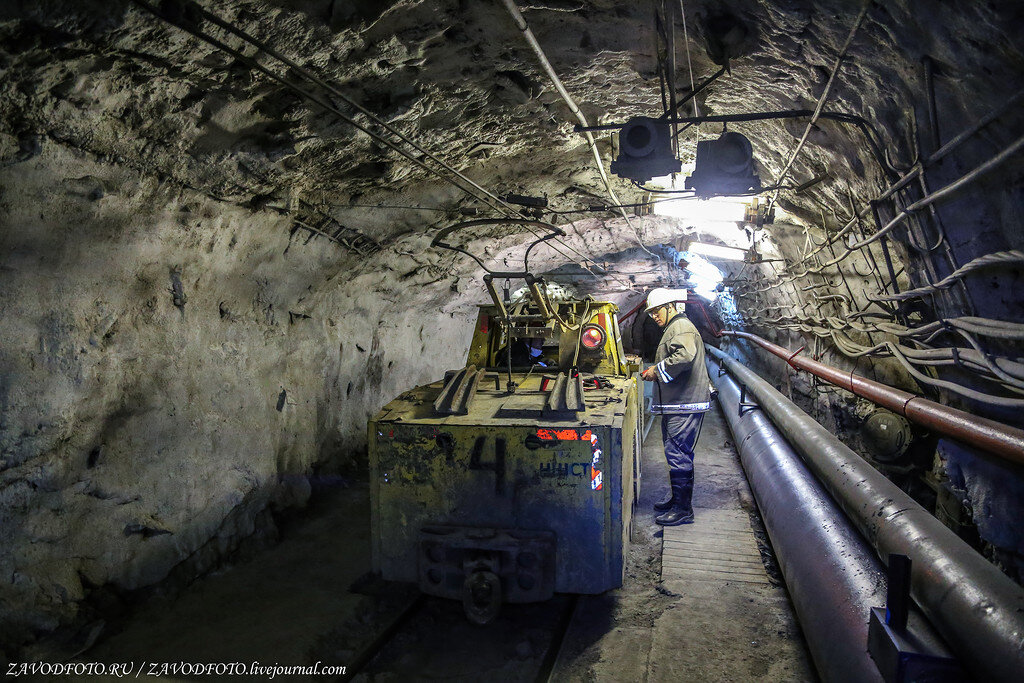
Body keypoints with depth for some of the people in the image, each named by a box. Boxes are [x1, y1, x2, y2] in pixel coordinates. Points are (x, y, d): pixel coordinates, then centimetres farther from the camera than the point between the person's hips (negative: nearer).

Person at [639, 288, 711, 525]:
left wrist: (658, 370, -19)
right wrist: (654, 372, 14)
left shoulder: (681, 327, -10)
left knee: (677, 454, -9)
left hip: (685, 405, -11)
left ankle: (683, 510, -3)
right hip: (675, 405, 11)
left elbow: (685, 356, -30)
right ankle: (678, 500, 27)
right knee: (677, 453, 17)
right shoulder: (672, 329, 24)